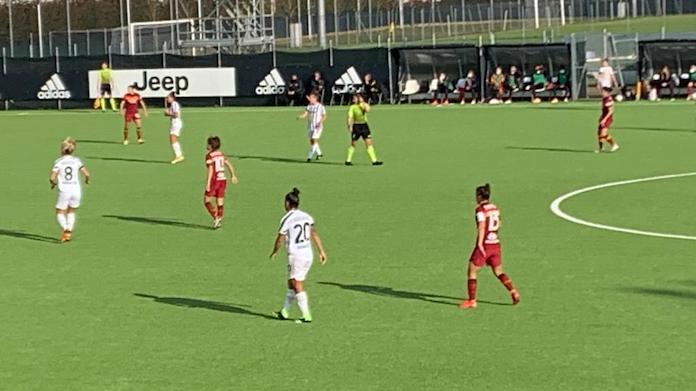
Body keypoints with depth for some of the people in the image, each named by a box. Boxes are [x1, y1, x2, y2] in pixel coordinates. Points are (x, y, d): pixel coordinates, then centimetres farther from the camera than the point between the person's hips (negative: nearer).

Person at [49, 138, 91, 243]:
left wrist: (53, 183, 13)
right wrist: (87, 179, 19)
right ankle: (69, 231, 8)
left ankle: (66, 229, -21)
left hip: (64, 191, -3)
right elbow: (87, 174, -3)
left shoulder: (58, 162, -1)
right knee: (71, 212, 22)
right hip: (76, 190, 3)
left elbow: (52, 178, -9)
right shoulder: (77, 160, 5)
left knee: (60, 214, 6)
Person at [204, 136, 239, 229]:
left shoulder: (209, 156, -12)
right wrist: (233, 176, 23)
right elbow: (229, 165, 12)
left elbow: (210, 170, -18)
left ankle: (216, 218, -10)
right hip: (223, 179, 7)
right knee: (220, 203, 10)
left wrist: (208, 183, -18)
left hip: (214, 180, -7)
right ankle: (219, 221, 12)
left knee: (207, 201, 3)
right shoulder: (221, 154, 8)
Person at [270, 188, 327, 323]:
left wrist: (274, 252, 12)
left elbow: (280, 240, -4)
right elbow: (315, 234, 4)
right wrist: (322, 251, 7)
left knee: (298, 286, -1)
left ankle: (306, 316, -4)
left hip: (296, 255, -7)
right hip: (308, 254, 7)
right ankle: (285, 312, 24)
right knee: (291, 283, 16)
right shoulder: (306, 217, 7)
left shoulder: (286, 219, -11)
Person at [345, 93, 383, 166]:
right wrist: (350, 126, -21)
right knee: (353, 144, 3)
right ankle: (348, 160, 13)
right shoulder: (352, 107, -4)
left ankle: (374, 161, -2)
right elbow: (350, 117, -11)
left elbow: (367, 110, -19)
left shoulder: (364, 105, 3)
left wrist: (363, 103, -17)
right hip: (356, 126, -3)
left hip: (364, 125, 3)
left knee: (369, 143, -2)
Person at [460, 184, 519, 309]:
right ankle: (514, 292, 6)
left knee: (472, 272, 4)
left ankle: (472, 301, 2)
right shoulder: (495, 208, 10)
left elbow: (482, 226, -21)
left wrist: (480, 243, -25)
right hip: (496, 243, 7)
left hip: (484, 244, -7)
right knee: (498, 271, 19)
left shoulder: (480, 209, -11)